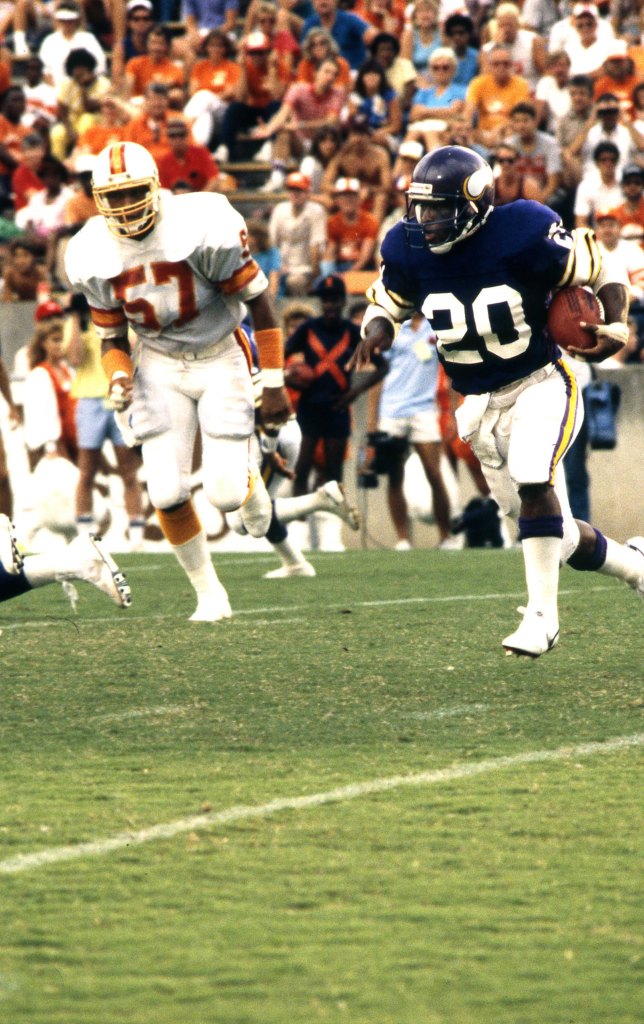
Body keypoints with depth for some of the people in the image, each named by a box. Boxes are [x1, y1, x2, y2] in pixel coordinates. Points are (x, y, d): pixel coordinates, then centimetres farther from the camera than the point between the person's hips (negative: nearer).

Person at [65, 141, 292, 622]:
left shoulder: (203, 229, -25)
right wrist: (119, 379, -18)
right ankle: (209, 594, 12)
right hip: (160, 366, 3)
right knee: (168, 493, -10)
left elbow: (258, 303, -14)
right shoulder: (94, 256, -11)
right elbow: (112, 338, 4)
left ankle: (251, 482, 29)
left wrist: (273, 384, -12)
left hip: (221, 358, -3)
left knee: (225, 493, -11)